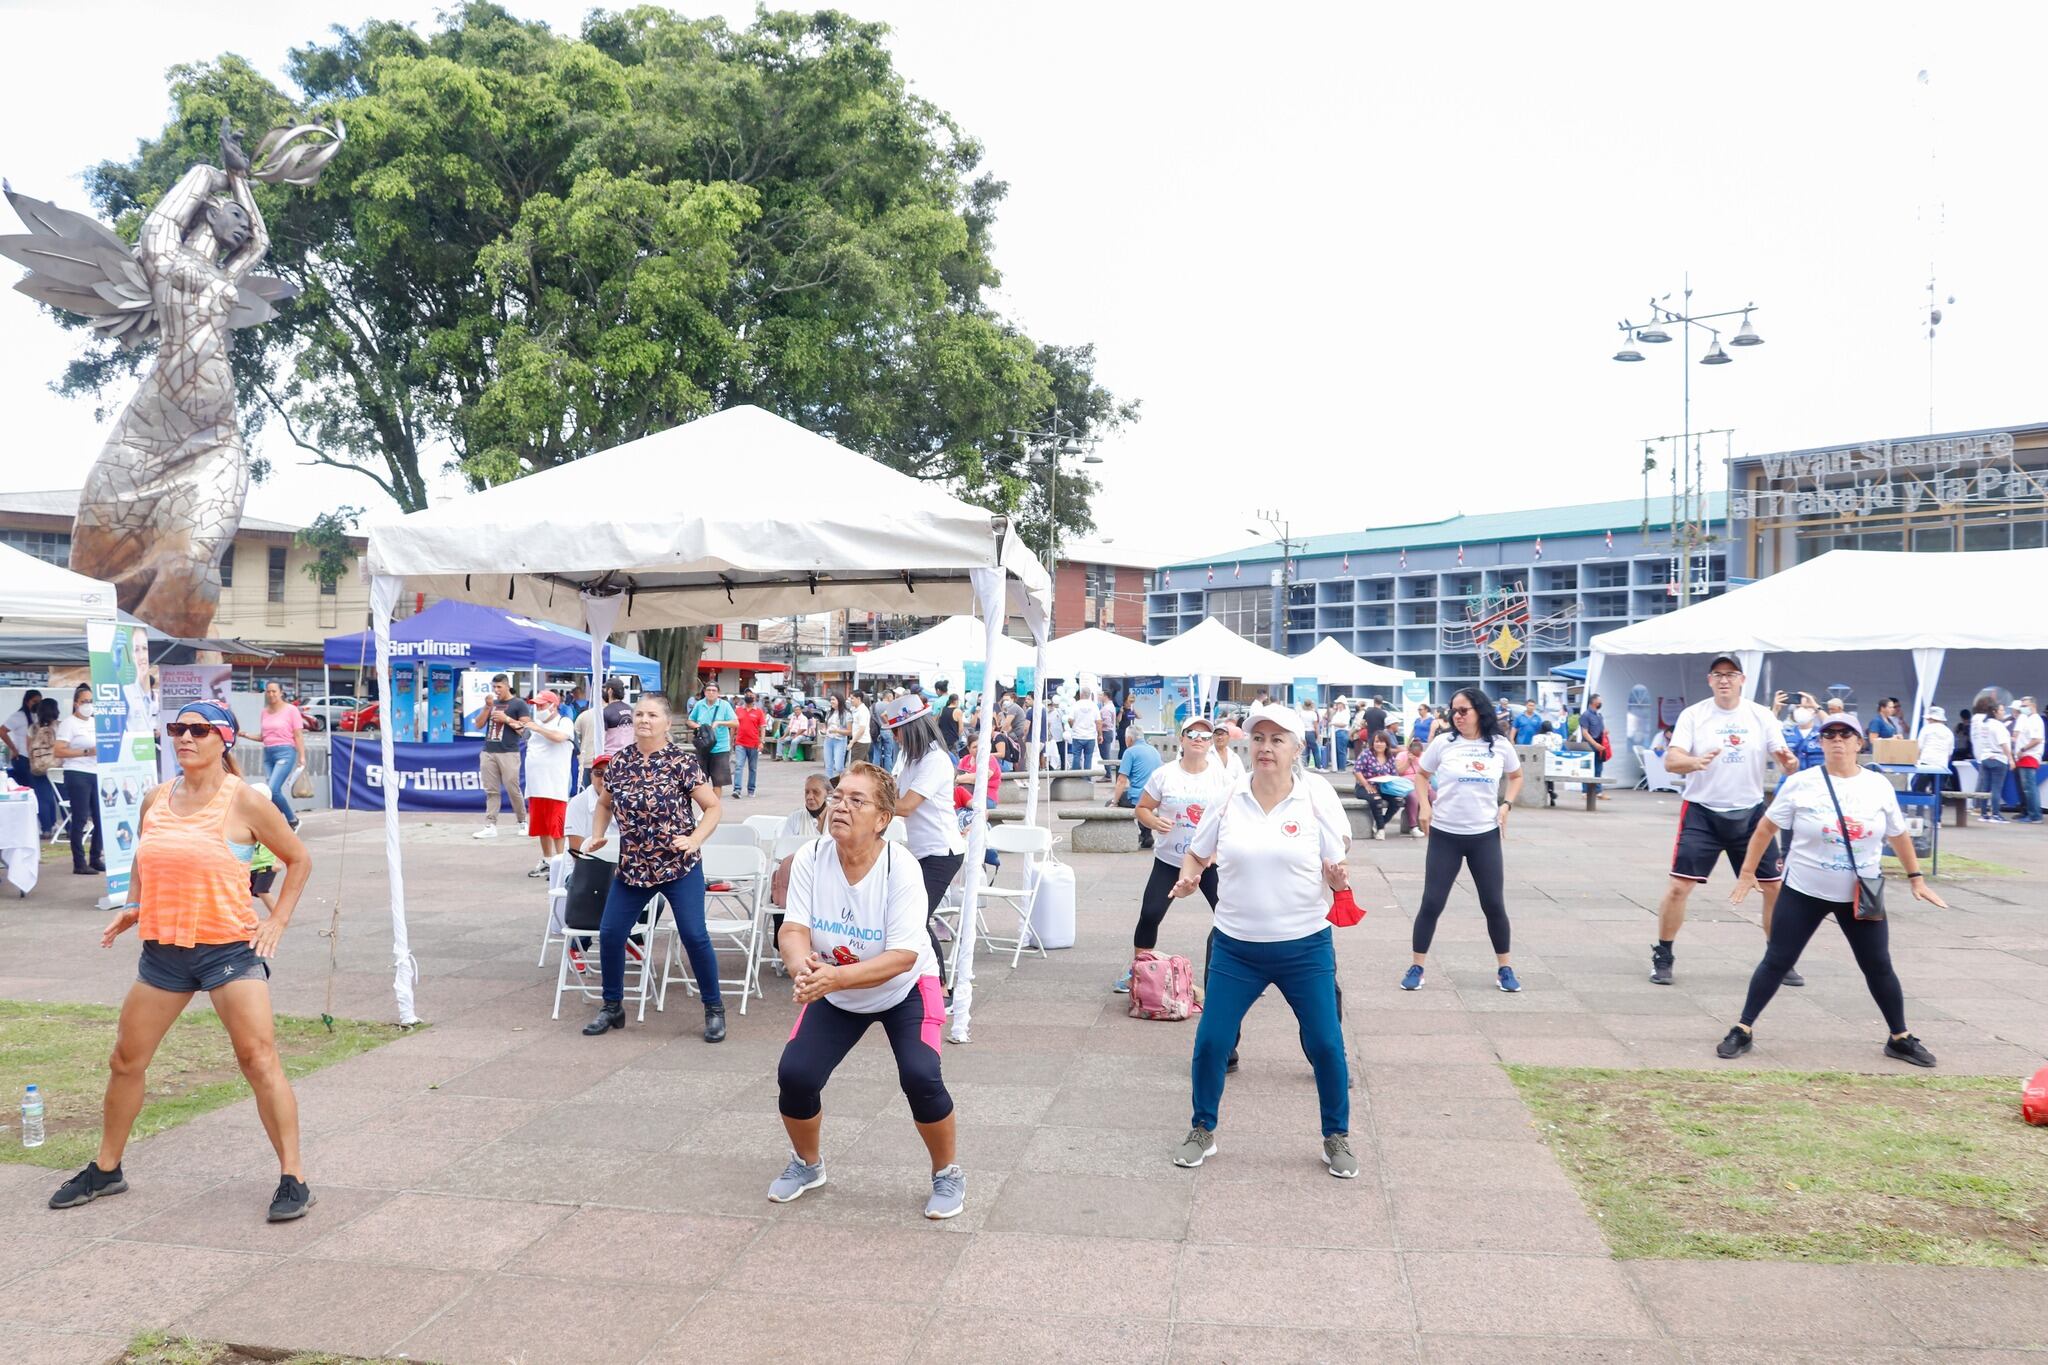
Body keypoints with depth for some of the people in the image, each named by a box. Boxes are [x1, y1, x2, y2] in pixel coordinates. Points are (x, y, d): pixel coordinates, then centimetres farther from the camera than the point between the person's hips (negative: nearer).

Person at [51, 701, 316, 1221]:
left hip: (230, 947, -6)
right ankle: (105, 1169, 33)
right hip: (163, 948, 6)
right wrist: (131, 907, 7)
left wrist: (277, 921, -6)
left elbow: (298, 860, 2)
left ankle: (293, 1178, -5)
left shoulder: (244, 801, -8)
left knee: (259, 1060, -10)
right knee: (126, 1060, 13)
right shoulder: (155, 798, 7)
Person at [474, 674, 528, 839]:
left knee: (513, 790, -3)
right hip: (488, 753, 5)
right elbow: (479, 724, 12)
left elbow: (525, 728, -6)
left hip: (508, 753, -5)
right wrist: (487, 707, -1)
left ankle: (523, 821, 14)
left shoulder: (518, 704, 1)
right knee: (491, 791, 2)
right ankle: (490, 826, 1)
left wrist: (507, 719, -13)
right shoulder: (491, 703, 18)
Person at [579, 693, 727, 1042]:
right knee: (609, 934, 4)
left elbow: (713, 807, -5)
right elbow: (604, 804, 20)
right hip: (632, 868, 4)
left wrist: (694, 840, -18)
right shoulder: (618, 761, 3)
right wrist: (597, 836, 4)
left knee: (694, 936, -8)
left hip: (680, 867, -4)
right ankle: (612, 1006, 25)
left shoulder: (682, 761, -10)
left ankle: (714, 1009, 9)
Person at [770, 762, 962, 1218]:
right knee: (794, 1074, -11)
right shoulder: (810, 859, -19)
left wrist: (835, 977, -47)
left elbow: (902, 957, -33)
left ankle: (947, 1174, 5)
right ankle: (807, 1164, 20)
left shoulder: (901, 870, -28)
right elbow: (793, 930, -22)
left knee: (920, 1076, -23)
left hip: (904, 989, -3)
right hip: (834, 994, 3)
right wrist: (802, 966, -46)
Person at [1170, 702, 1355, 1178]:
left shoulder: (1314, 803, -4)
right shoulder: (1228, 801, 0)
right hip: (1235, 946, 1)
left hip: (1305, 947, -1)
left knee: (1325, 1044, 1)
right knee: (1211, 1041, 1)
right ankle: (1202, 1132, 22)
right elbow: (1196, 855, 11)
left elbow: (1336, 871, 2)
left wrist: (1337, 880, -21)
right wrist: (1188, 878, -10)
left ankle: (1337, 1138, 23)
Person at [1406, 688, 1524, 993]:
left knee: (1494, 904, 7)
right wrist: (1425, 806, -5)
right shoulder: (1443, 742, -4)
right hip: (1445, 834, -1)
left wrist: (1506, 805, 0)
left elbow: (1516, 776, 16)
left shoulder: (1500, 745, -1)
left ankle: (1504, 968, 23)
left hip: (1485, 835, 1)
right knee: (1431, 902, -1)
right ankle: (1416, 967, 10)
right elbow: (1422, 775, 9)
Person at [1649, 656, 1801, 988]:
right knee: (1678, 886, -9)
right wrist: (1695, 762, -37)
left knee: (1775, 887, 5)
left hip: (1750, 814, 3)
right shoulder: (1693, 715, -5)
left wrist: (1790, 762, -26)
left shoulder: (1761, 717, 2)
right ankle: (1662, 958, 6)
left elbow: (1785, 759, -2)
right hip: (1702, 813, -3)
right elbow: (1671, 761, -15)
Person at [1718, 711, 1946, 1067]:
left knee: (1879, 967, 9)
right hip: (1804, 891, -2)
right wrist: (1747, 872, -2)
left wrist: (1916, 879, 15)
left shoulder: (1879, 785, -2)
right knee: (1777, 961, 0)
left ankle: (1900, 1038, 27)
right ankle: (1743, 1030, 9)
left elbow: (1898, 835, 12)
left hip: (1861, 896, 2)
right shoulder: (1801, 783, -10)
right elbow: (1767, 827, -2)